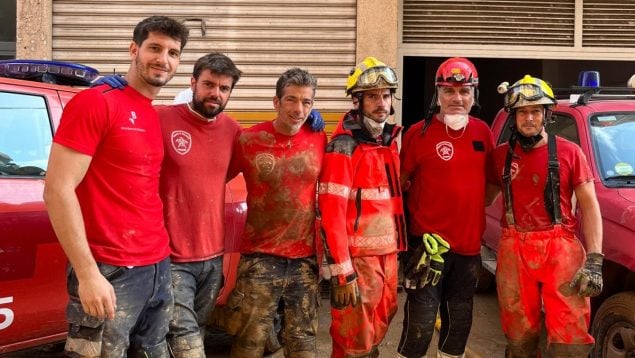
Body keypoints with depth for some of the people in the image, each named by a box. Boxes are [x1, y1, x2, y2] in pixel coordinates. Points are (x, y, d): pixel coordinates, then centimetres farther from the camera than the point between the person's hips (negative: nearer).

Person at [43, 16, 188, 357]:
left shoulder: (156, 117, 14)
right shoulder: (95, 102, -9)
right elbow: (57, 189, -16)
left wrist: (159, 257, 8)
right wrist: (87, 273, -20)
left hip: (159, 268, 8)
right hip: (111, 273, -8)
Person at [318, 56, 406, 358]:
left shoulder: (389, 140, 11)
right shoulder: (344, 146, -14)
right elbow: (331, 213, -19)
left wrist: (398, 250, 15)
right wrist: (342, 273, -22)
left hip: (387, 255, 8)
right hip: (359, 258, -8)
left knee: (377, 331, 20)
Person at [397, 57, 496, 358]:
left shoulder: (483, 132, 5)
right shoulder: (419, 133, -10)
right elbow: (399, 184, -6)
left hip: (469, 244, 5)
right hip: (428, 243, -5)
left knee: (459, 323, 18)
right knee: (420, 325, -4)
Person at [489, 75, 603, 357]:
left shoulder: (568, 152, 0)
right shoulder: (501, 155, 7)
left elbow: (589, 206, -1)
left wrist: (594, 260, -10)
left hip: (561, 249, -2)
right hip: (514, 250, 2)